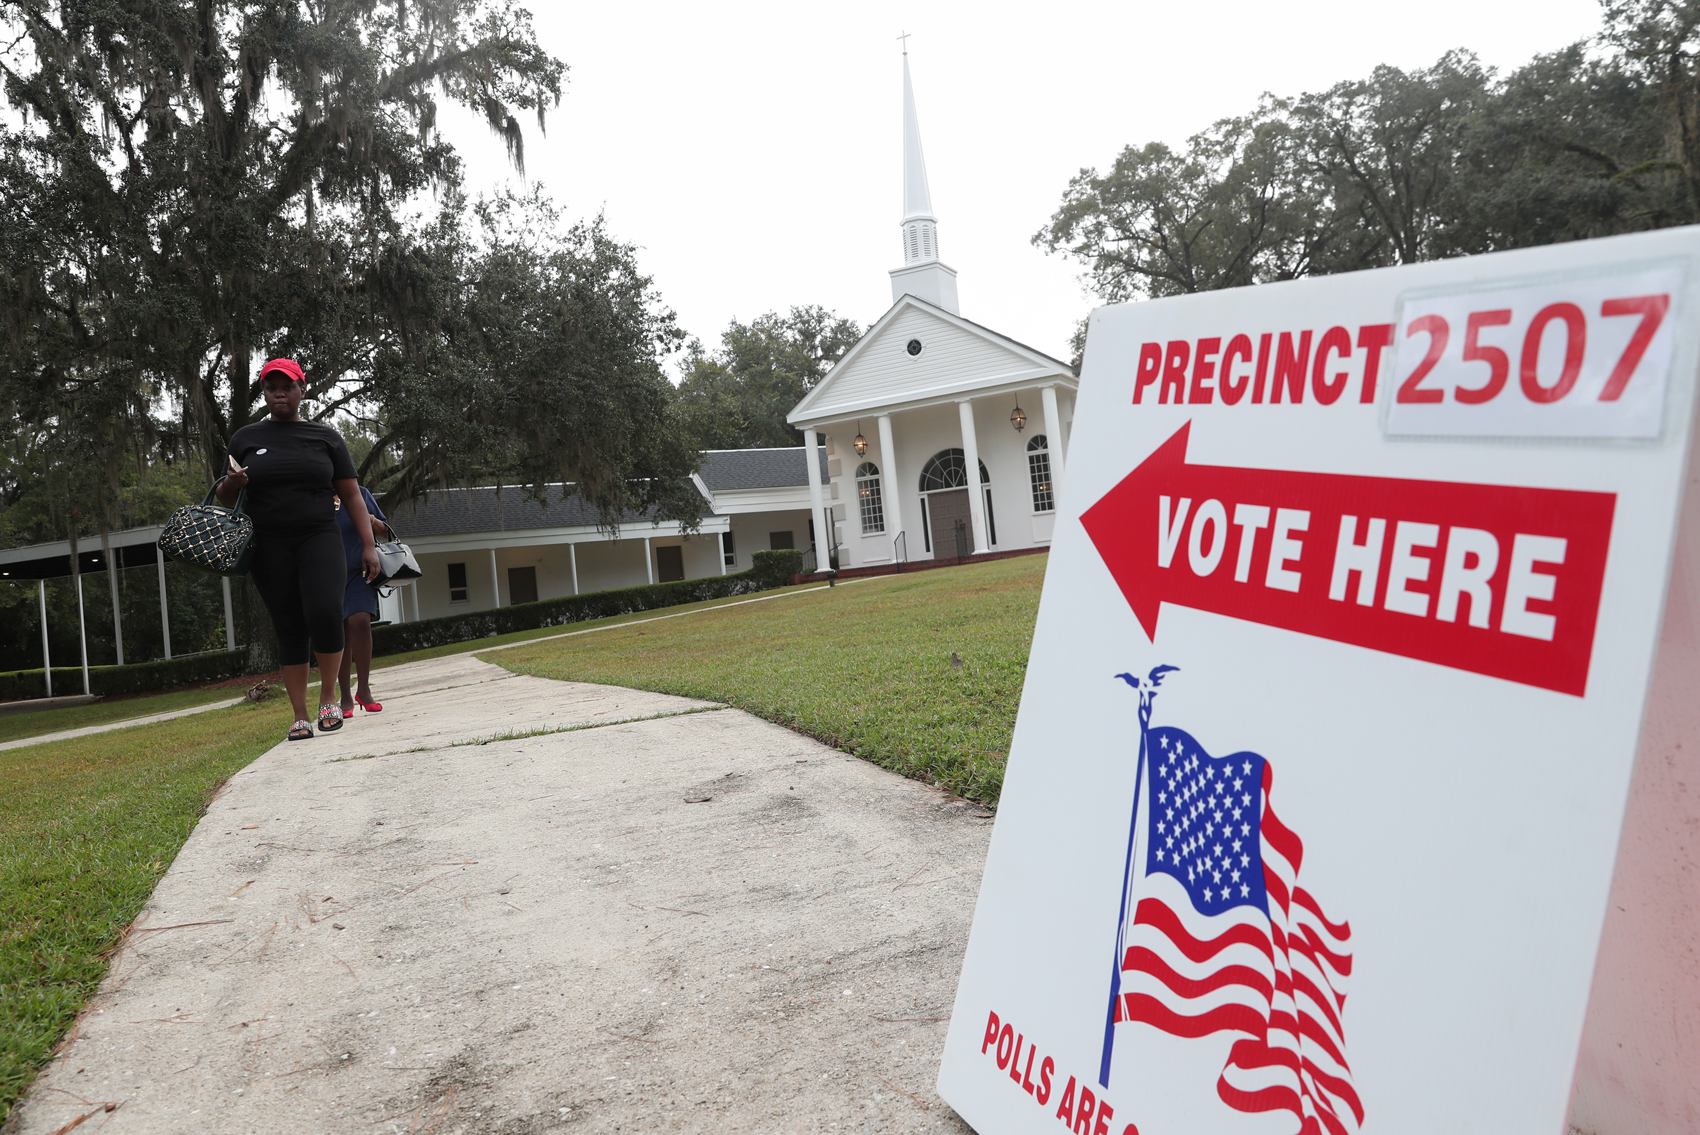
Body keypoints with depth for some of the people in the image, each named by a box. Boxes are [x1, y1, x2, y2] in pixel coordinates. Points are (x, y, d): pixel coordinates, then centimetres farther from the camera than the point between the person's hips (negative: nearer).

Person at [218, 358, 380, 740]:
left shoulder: (325, 436, 10)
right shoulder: (245, 438, 12)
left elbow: (351, 495, 8)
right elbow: (226, 497, 19)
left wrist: (369, 545, 0)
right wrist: (231, 484, -6)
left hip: (319, 538, -1)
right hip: (271, 547, 2)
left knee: (324, 612, -21)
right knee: (289, 629, 1)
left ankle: (328, 698, -3)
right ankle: (300, 716, 7)